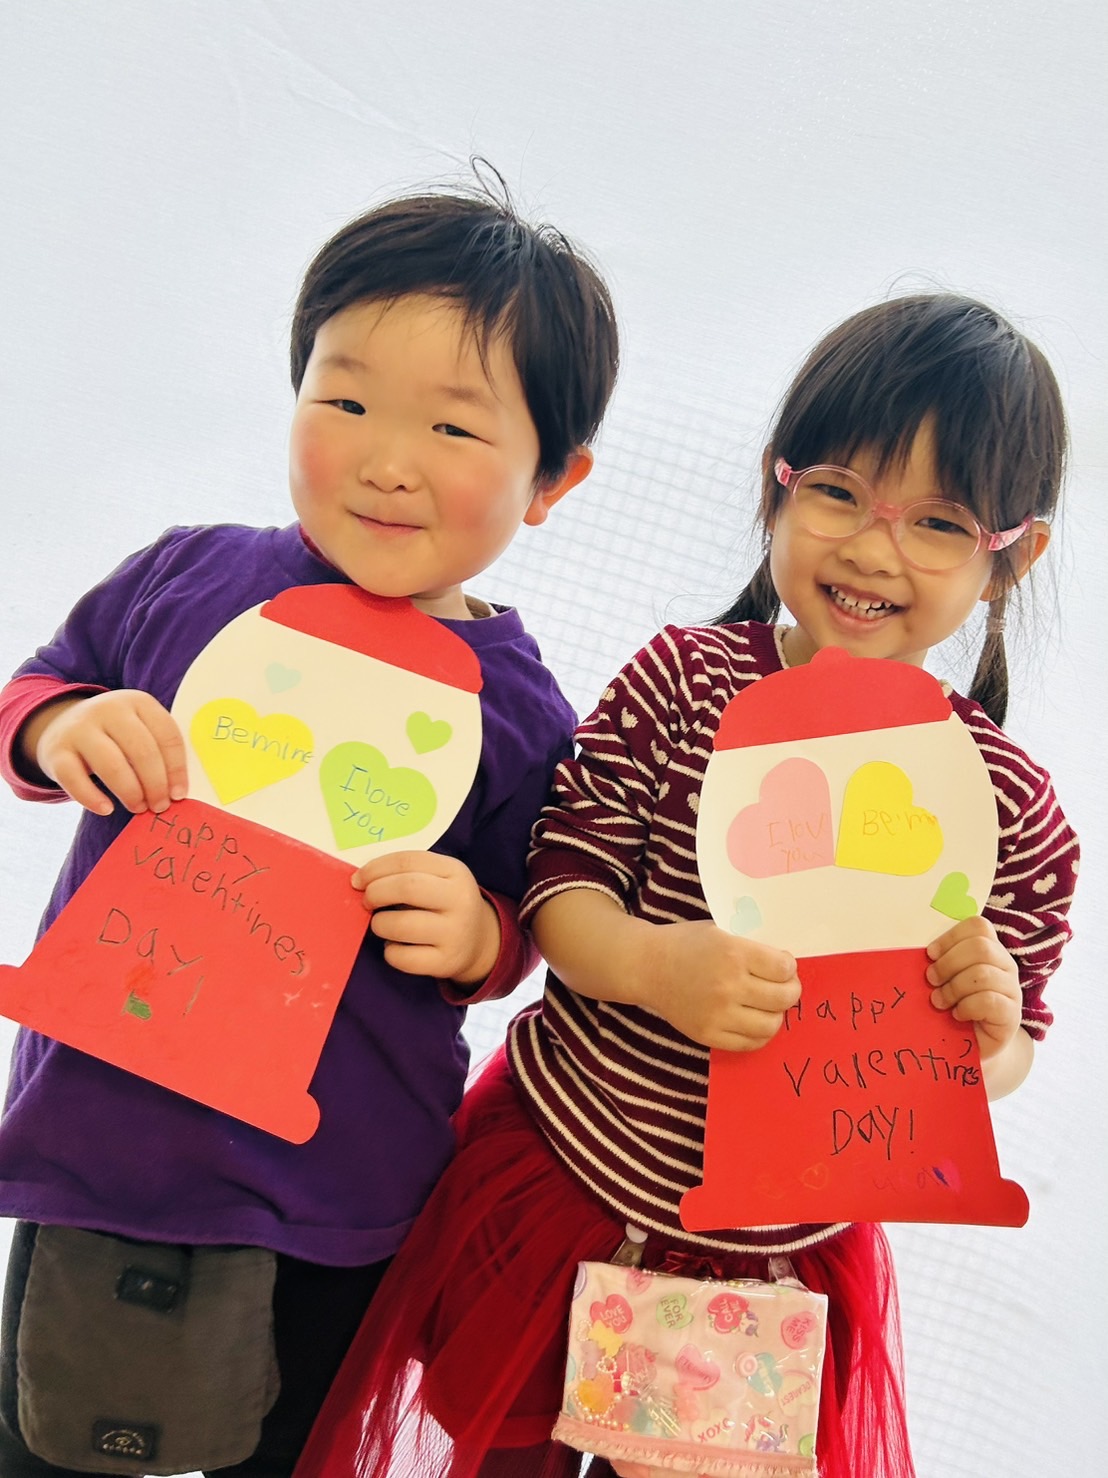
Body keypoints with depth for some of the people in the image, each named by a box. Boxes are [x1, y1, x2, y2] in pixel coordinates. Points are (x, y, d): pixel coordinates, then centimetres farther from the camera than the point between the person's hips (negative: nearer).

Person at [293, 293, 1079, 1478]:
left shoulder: (1013, 804, -10)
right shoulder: (683, 680, -12)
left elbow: (1005, 1052, 0)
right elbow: (561, 888, -11)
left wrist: (987, 1029, -22)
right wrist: (655, 965, -30)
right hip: (558, 1174, 0)